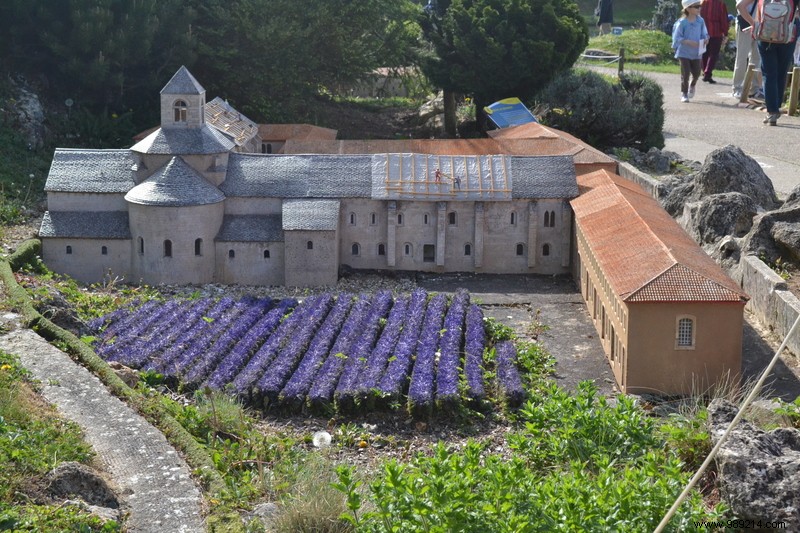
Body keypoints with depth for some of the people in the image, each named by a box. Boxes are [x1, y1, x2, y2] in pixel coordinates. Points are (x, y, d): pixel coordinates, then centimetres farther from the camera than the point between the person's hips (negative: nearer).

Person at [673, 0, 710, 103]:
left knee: (696, 73, 6)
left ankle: (692, 86, 39)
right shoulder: (682, 22, -14)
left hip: (696, 52, 4)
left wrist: (705, 40, -12)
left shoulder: (700, 21, 0)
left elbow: (704, 34, 10)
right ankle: (684, 93, 12)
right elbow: (677, 38, -13)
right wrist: (688, 42, -24)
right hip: (684, 52, -4)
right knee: (685, 73, -4)